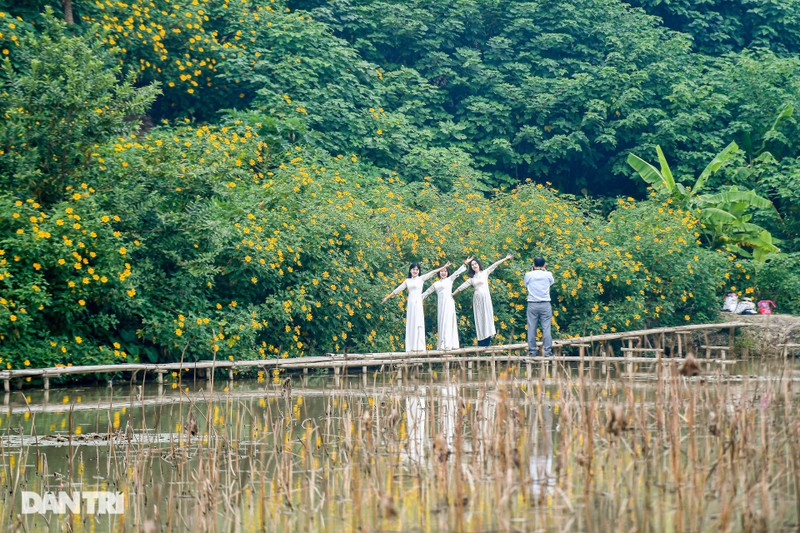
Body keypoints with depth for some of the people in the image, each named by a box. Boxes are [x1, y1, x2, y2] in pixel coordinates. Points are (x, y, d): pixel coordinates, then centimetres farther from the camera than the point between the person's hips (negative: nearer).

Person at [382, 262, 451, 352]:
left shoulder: (421, 278, 6)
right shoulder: (407, 281, 15)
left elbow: (432, 273, 0)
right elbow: (397, 290, 21)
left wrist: (444, 267, -7)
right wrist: (387, 297, 23)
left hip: (418, 303, -4)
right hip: (410, 304, 4)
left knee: (418, 324, -8)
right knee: (410, 325, 1)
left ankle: (419, 347, -10)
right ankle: (412, 347, 1)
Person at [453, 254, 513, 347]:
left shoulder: (485, 273, 6)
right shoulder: (472, 278, 14)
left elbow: (495, 265, 1)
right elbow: (462, 287, 17)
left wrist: (505, 259, -3)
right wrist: (452, 294, 16)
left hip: (485, 298, -3)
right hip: (477, 299, 3)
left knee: (487, 317, -5)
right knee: (479, 319, 0)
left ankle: (487, 341, -7)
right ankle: (481, 342, -1)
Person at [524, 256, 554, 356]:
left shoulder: (528, 275, -3)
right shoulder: (548, 275, -2)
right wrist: (545, 270, 24)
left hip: (532, 304, 0)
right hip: (545, 304, 0)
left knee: (531, 328, 4)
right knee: (546, 328, 1)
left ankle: (532, 351, 5)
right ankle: (547, 351, -1)